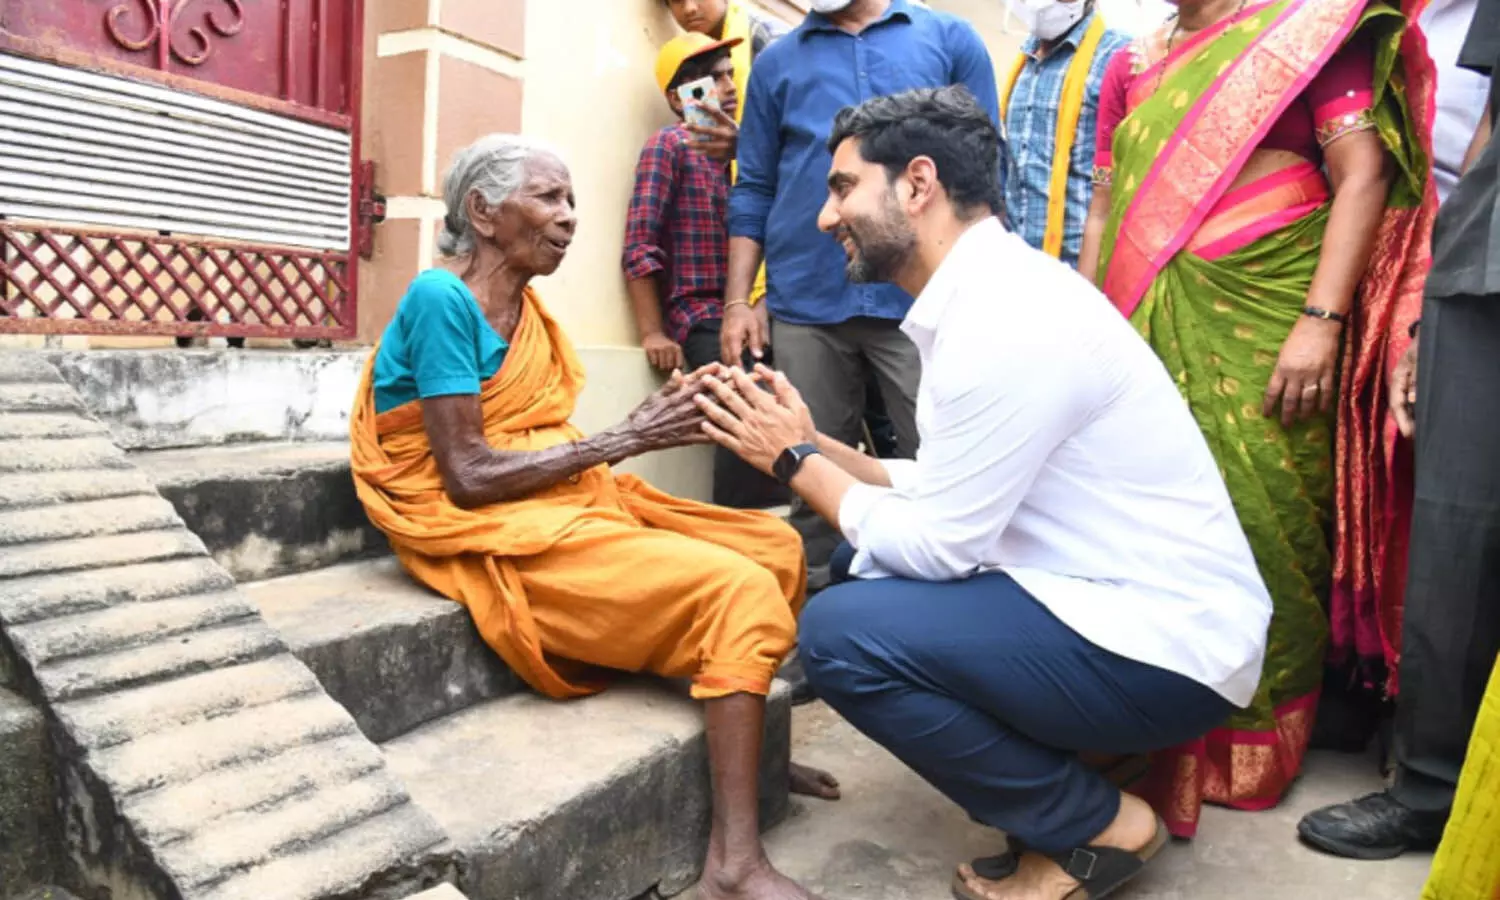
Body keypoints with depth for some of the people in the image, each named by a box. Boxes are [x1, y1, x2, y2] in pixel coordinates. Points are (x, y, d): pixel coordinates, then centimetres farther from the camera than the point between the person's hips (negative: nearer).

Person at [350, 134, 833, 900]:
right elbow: (469, 477, -19)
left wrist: (653, 417, -6)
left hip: (567, 502, 9)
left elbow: (538, 440, 8)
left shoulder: (525, 306, 13)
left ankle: (751, 752, 19)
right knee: (738, 590, -22)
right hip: (494, 535, -8)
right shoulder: (441, 299, -13)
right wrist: (624, 441, -17)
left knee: (775, 547, 2)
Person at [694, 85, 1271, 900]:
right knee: (871, 584, 8)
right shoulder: (989, 294, 8)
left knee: (841, 632, -19)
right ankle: (1058, 795, 13)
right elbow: (943, 496, 10)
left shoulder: (1002, 318, -23)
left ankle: (1093, 828, 1)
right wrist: (814, 443, 4)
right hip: (1122, 607, 9)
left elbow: (934, 546, -19)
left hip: (1165, 645, -9)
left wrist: (794, 460, -8)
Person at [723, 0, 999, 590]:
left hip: (923, 300, -1)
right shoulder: (776, 63, 16)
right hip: (805, 304, 2)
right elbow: (754, 191, 14)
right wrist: (738, 299, 5)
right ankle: (815, 600, 22)